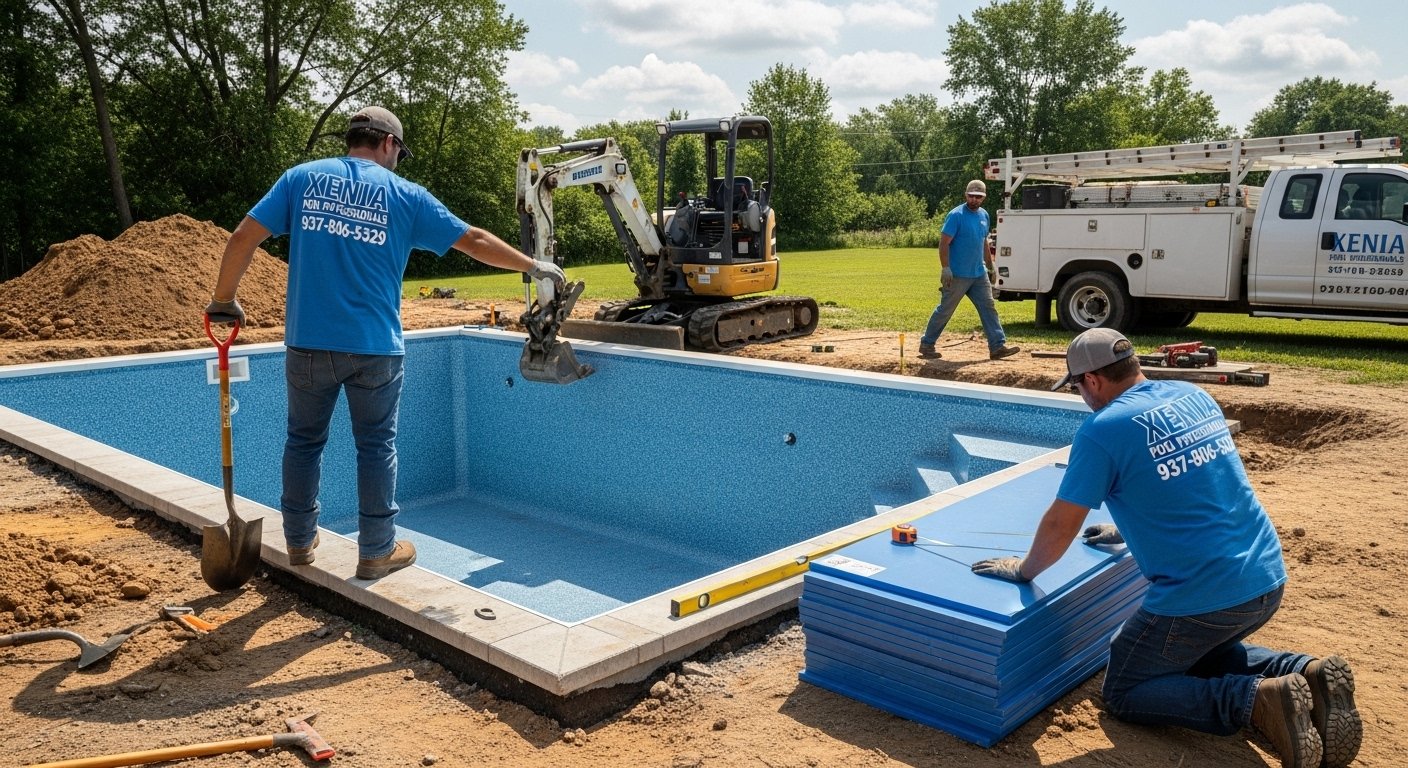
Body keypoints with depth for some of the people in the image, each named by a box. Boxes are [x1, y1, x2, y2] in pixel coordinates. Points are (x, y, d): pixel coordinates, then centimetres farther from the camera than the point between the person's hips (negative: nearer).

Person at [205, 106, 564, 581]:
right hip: (375, 347, -2)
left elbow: (243, 239, 1)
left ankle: (299, 541, 28)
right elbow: (475, 242, 5)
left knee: (304, 440, 17)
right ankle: (377, 552, 17)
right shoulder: (404, 195, 2)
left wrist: (224, 299, 14)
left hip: (308, 342, 2)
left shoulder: (302, 179, 6)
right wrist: (533, 267, 18)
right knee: (377, 447, 9)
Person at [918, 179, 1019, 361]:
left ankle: (998, 347, 3)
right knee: (945, 310, 1)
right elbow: (944, 243, -16)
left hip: (979, 274, 7)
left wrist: (991, 266, 19)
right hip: (958, 275, -7)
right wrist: (946, 269, -23)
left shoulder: (984, 215, 11)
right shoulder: (956, 215, -12)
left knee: (989, 308, 2)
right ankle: (926, 344, 13)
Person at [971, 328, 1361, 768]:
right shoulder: (1195, 397, 9)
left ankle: (1257, 701, -9)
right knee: (1201, 654, 34)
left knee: (1123, 695, 11)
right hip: (1267, 579, 8)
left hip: (1201, 597, -8)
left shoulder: (1103, 429, -14)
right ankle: (1308, 675, 9)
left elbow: (1060, 525, -8)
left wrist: (1024, 570, 9)